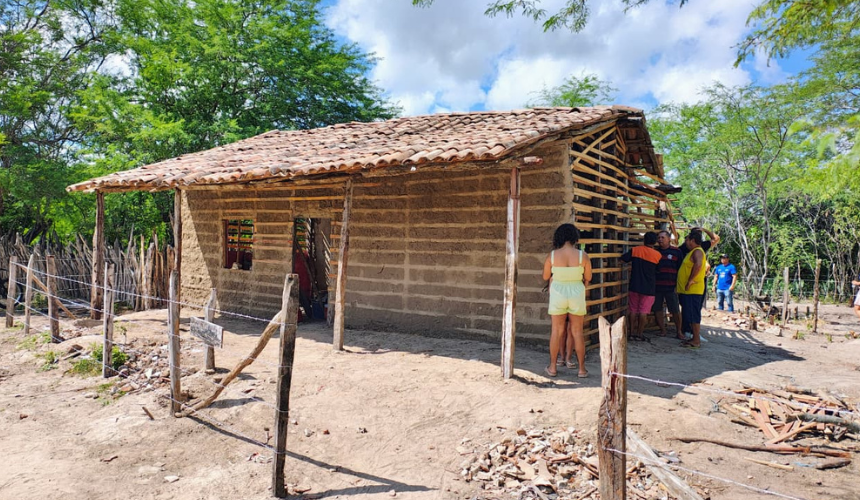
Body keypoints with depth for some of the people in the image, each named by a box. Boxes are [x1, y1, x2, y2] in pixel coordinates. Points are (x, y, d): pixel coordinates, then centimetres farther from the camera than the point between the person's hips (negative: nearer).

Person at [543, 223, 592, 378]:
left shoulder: (552, 255, -10)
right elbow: (588, 278, 0)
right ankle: (582, 369, 19)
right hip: (577, 294, 0)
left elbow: (545, 276, 1)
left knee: (556, 331, 10)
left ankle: (552, 368, 18)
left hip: (558, 294, 0)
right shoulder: (583, 255, -10)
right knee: (577, 332, 11)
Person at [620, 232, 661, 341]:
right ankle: (639, 334, 7)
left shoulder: (635, 250, -5)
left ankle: (631, 333, 13)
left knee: (633, 310, 10)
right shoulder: (657, 255, -5)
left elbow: (623, 258, 1)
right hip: (648, 288, -1)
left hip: (634, 286, 1)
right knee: (643, 311, 4)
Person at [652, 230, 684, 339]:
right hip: (656, 286, 3)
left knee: (675, 310, 0)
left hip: (671, 286, -3)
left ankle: (679, 332, 14)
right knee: (657, 309, 6)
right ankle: (662, 330, 19)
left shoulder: (676, 251, 2)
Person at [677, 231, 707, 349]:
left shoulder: (697, 251, -12)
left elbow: (698, 265, -32)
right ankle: (695, 338, 21)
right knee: (689, 315, 14)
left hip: (693, 290, -10)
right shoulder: (692, 252, 21)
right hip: (687, 290, 10)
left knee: (693, 315, -7)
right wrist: (678, 285, 22)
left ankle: (696, 341, -3)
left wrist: (690, 280, -27)